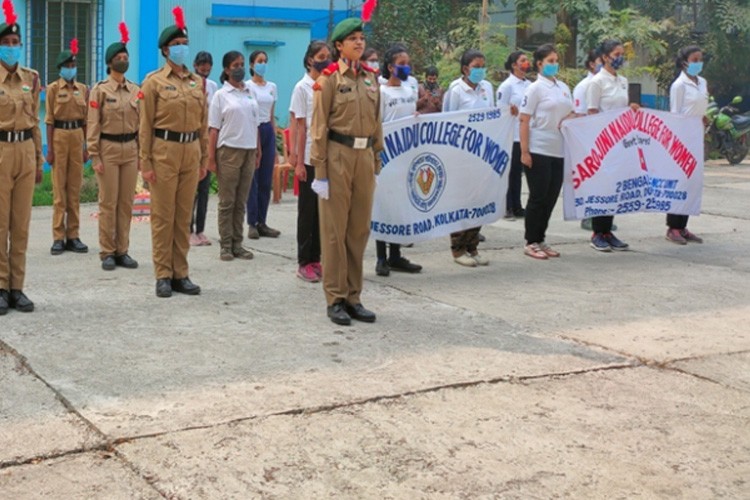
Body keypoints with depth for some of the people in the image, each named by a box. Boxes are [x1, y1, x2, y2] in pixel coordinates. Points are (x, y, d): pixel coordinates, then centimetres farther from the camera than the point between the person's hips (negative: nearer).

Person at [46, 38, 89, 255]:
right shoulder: (53, 88, 0)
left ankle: (73, 235, 11)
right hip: (59, 136, -3)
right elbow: (49, 119, -2)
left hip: (77, 136, 3)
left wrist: (87, 146, 8)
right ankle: (58, 237, 1)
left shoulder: (83, 89, 10)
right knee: (59, 188, -2)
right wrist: (50, 148, -8)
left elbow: (86, 119, 12)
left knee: (75, 188, 5)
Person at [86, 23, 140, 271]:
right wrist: (95, 157, -11)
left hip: (131, 149, 4)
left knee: (126, 202, 6)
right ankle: (107, 253, 7)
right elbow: (93, 125, -6)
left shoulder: (136, 90, 9)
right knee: (108, 203, 0)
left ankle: (122, 251, 13)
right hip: (108, 149, -4)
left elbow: (141, 123, 12)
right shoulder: (100, 90, -3)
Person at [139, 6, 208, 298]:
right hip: (164, 151, -4)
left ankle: (180, 274, 14)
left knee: (184, 216, 8)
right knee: (163, 216, 0)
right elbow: (146, 125, -4)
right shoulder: (154, 81, -2)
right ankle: (163, 275, 7)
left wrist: (204, 158, 11)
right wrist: (145, 163, -9)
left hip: (191, 152, 4)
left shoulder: (198, 82, 12)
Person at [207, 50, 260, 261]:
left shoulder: (250, 93, 11)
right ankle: (226, 245, 7)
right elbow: (213, 128, -4)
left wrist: (258, 151, 10)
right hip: (229, 150, -4)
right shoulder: (221, 95, -2)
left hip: (249, 151, 4)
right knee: (227, 201, 1)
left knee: (241, 201, 7)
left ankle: (237, 243, 13)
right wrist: (211, 158, -8)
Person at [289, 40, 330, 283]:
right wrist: (298, 161, -9)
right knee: (308, 210, 3)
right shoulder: (303, 88, -4)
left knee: (323, 209, 9)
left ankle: (316, 259, 18)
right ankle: (304, 263, 11)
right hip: (310, 158, -4)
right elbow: (299, 126, -6)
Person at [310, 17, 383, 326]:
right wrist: (320, 171, -11)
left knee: (360, 229, 8)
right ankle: (335, 299, 7)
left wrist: (376, 162, 12)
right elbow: (319, 127, -7)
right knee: (335, 229, 0)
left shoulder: (371, 78, 11)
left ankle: (353, 296, 17)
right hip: (338, 156, -5)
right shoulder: (329, 78, -5)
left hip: (364, 156, 5)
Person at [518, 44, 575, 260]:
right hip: (538, 151, -6)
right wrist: (524, 151, -14)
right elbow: (524, 121, -9)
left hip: (558, 151, 6)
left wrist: (572, 118, -2)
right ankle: (531, 242, 9)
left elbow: (570, 114, 22)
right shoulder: (535, 88, -6)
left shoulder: (563, 88, 13)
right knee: (538, 198, -1)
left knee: (551, 198, 9)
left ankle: (540, 240, 19)